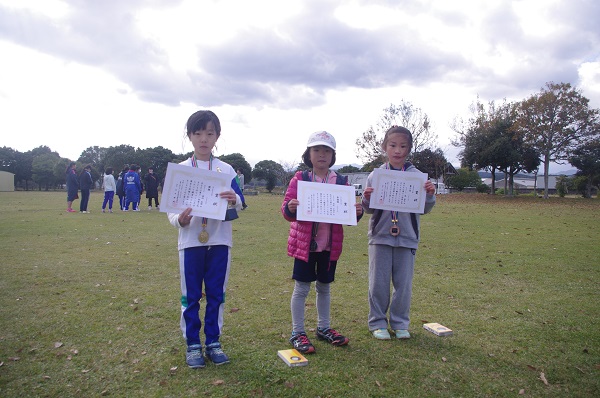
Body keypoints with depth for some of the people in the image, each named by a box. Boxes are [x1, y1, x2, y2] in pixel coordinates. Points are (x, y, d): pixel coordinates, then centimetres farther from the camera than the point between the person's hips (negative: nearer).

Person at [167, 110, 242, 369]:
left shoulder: (226, 170, 3)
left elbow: (239, 206, 0)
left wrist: (234, 202, -23)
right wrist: (179, 220, -20)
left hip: (220, 240, 1)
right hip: (191, 240, -1)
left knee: (216, 294, 10)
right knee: (191, 296, 8)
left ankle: (213, 342, 25)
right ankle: (192, 345, 22)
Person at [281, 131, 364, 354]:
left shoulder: (341, 182, 3)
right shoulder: (299, 179, -4)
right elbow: (287, 210, -7)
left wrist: (358, 212, -15)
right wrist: (290, 208, -29)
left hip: (330, 245, 3)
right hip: (304, 243, -3)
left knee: (324, 287, 17)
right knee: (301, 288, 3)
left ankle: (324, 328, 34)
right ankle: (297, 333, 18)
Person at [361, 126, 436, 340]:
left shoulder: (417, 176, 2)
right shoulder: (376, 175, 1)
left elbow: (424, 209, 7)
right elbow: (369, 209, 5)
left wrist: (430, 195, -12)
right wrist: (367, 199, -15)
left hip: (407, 237, 1)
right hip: (380, 235, 0)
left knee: (404, 283, 9)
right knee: (378, 282, 6)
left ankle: (399, 322, 26)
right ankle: (377, 322, 22)